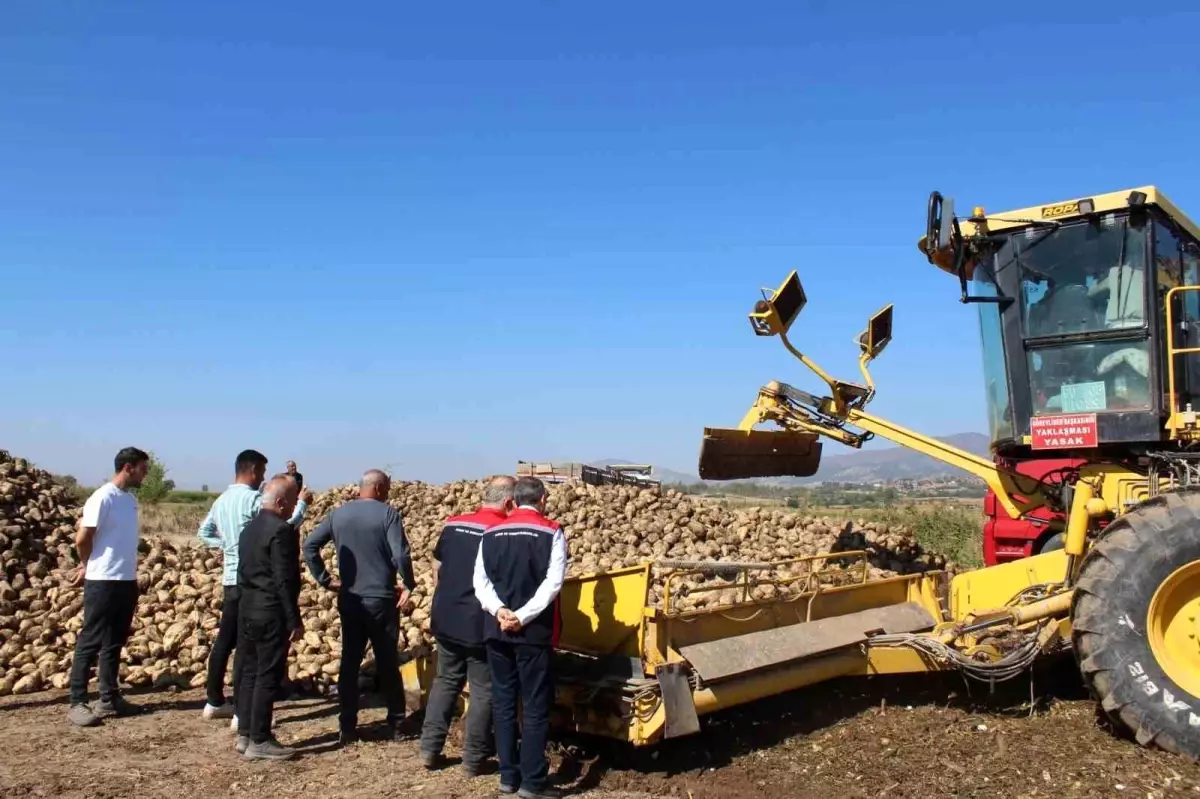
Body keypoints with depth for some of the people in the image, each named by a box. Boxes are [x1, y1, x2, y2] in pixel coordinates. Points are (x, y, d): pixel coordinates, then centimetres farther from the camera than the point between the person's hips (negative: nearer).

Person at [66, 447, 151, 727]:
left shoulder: (131, 499, 10)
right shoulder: (103, 498, -14)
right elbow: (83, 538, -12)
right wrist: (89, 566, 4)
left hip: (127, 581, 8)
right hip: (103, 582, -8)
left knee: (114, 643, 13)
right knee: (91, 642, -1)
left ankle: (109, 699, 21)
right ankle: (77, 703, 6)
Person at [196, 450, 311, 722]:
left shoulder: (222, 500, 11)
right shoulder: (253, 498, -16)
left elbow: (203, 532, 22)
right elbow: (284, 526, -16)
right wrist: (302, 503, -5)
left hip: (231, 577, 9)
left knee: (225, 640, 16)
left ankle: (214, 702, 26)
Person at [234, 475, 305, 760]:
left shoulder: (249, 528, 12)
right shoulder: (281, 531, -17)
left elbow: (244, 572, 16)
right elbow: (284, 580, -20)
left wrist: (248, 601, 21)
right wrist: (294, 620, -16)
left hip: (247, 610, 9)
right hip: (271, 614, -9)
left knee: (248, 673, 14)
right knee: (268, 677, -2)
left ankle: (245, 735, 22)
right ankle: (259, 742, 3)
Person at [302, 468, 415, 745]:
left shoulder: (338, 514, 5)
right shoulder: (388, 513, -11)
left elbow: (309, 545, 3)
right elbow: (401, 555, -21)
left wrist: (325, 579, 7)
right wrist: (409, 585, -8)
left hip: (349, 599, 4)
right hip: (381, 599, -4)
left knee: (349, 663, 10)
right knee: (387, 663, 10)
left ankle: (347, 728, 11)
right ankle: (397, 723, 19)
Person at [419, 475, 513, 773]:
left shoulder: (453, 524, 5)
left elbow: (436, 568, 14)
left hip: (445, 618, 6)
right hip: (480, 623, -5)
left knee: (445, 681, 19)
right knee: (483, 689, 8)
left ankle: (429, 749, 21)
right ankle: (473, 759, 13)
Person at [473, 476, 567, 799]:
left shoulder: (491, 534, 7)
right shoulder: (551, 533, -5)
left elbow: (480, 581, 0)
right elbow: (553, 583, -14)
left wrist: (499, 610, -11)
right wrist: (523, 616, -14)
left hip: (496, 631, 4)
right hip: (533, 632, -4)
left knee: (503, 703, 13)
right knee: (535, 707, 3)